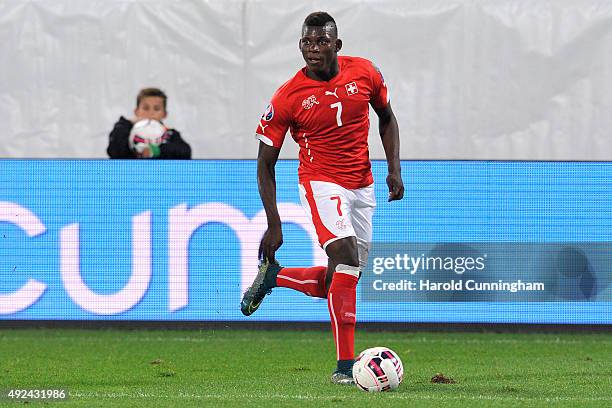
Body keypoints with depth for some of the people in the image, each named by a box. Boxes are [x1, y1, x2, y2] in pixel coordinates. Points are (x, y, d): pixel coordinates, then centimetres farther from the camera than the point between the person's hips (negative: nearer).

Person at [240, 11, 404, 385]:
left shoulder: (365, 73, -5)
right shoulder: (287, 98, -14)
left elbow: (386, 117, 15)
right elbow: (265, 164, -6)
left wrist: (394, 168, 2)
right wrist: (273, 225, -11)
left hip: (363, 186, 5)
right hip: (321, 182, -5)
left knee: (343, 279, 8)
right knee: (346, 255, -26)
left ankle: (272, 275, 32)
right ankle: (345, 364, -24)